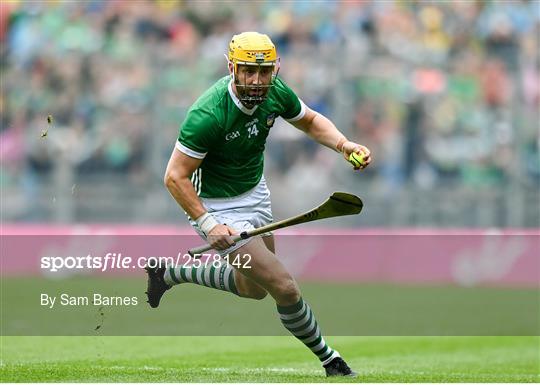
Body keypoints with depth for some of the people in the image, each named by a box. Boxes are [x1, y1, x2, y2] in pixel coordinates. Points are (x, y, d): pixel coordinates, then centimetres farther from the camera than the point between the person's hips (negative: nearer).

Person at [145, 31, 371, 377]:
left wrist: (344, 145, -11)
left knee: (254, 287, 25)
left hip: (256, 193, 8)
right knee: (284, 287, -12)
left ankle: (171, 273, 41)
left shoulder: (275, 92, -13)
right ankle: (330, 362, 9)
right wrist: (207, 224, -33)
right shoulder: (208, 115, -33)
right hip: (218, 207, -8)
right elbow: (176, 177, -26)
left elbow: (311, 121, 7)